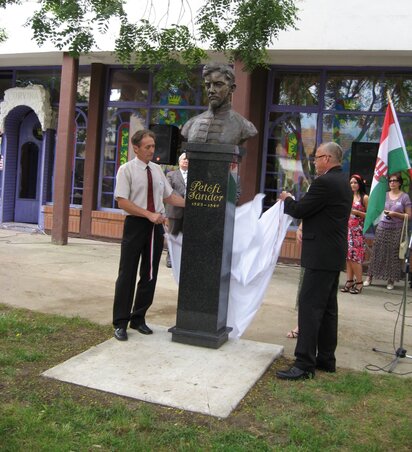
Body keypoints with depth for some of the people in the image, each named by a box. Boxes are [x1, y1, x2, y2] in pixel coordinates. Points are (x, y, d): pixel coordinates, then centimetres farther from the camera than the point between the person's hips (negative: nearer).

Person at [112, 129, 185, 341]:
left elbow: (170, 196, 16)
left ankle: (138, 319, 25)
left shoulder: (157, 170, 10)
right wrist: (149, 214, -20)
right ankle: (120, 323, 11)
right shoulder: (126, 170, -6)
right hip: (136, 224, -5)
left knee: (150, 274, 11)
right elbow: (122, 201, -13)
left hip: (156, 226, 6)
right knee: (127, 274, 0)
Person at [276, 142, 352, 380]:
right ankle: (326, 359, 22)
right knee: (328, 307, 14)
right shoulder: (343, 182, 15)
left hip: (321, 255, -10)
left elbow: (299, 210, -14)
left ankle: (304, 364, -6)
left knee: (310, 307, -9)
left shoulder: (325, 182, -16)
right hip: (334, 254, 10)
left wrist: (287, 199, 4)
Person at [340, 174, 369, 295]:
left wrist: (357, 212, -14)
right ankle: (349, 281, 7)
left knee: (354, 256, -9)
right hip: (347, 229, 5)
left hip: (358, 230, -5)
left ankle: (359, 282, 0)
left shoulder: (364, 197, -1)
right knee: (348, 255, 2)